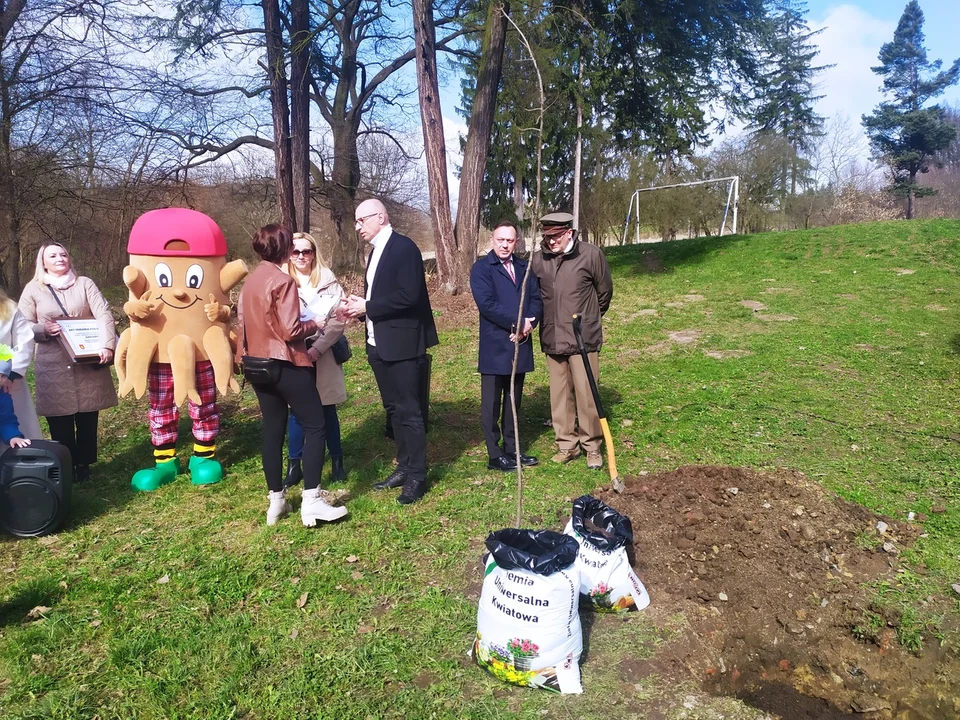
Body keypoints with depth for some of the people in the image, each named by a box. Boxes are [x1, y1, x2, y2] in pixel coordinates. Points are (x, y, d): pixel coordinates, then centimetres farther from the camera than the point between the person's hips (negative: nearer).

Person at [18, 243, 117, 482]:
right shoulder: (33, 289, 5)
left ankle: (84, 465, 22)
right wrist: (43, 329, -18)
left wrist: (106, 346, -20)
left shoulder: (85, 284, 4)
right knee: (60, 423, 4)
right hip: (53, 368, 0)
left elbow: (104, 314, -7)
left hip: (88, 364, 0)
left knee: (88, 419, 7)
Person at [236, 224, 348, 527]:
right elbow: (290, 330, -19)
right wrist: (314, 324, -3)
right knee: (314, 426, 0)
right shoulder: (283, 280, -14)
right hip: (285, 364, -8)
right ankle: (311, 501, -5)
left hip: (257, 364, 8)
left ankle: (276, 501, 19)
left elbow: (243, 320, 13)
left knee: (273, 430, 13)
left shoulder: (250, 281, 10)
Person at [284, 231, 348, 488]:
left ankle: (337, 462, 22)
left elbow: (338, 320, -8)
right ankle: (294, 465, 18)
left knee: (327, 410, 8)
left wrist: (317, 348, -17)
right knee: (296, 410, 7)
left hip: (323, 356, -1)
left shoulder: (328, 281, -3)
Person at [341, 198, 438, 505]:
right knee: (394, 408, 15)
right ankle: (404, 467, 26)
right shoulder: (377, 251, 16)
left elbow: (408, 296, -23)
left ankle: (417, 476, 6)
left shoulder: (404, 247, -13)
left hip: (402, 343, -9)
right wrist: (360, 306, 0)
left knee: (408, 410, -3)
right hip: (379, 343, 9)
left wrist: (367, 307, -17)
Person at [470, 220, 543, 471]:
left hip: (521, 344, 6)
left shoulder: (524, 268, 13)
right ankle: (495, 455, 10)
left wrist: (528, 324, -12)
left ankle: (512, 448, 25)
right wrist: (517, 323, -17)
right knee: (491, 403, 2)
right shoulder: (481, 268, -5)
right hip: (495, 347, -6)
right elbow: (487, 303, -16)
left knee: (514, 400, 14)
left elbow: (536, 299, 7)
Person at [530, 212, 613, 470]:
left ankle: (592, 446, 15)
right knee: (559, 395, 11)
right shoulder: (538, 259, -1)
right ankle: (567, 444, 24)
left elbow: (605, 291, 4)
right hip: (552, 339, 4)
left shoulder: (590, 254, -9)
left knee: (586, 394, 0)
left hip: (583, 338, -3)